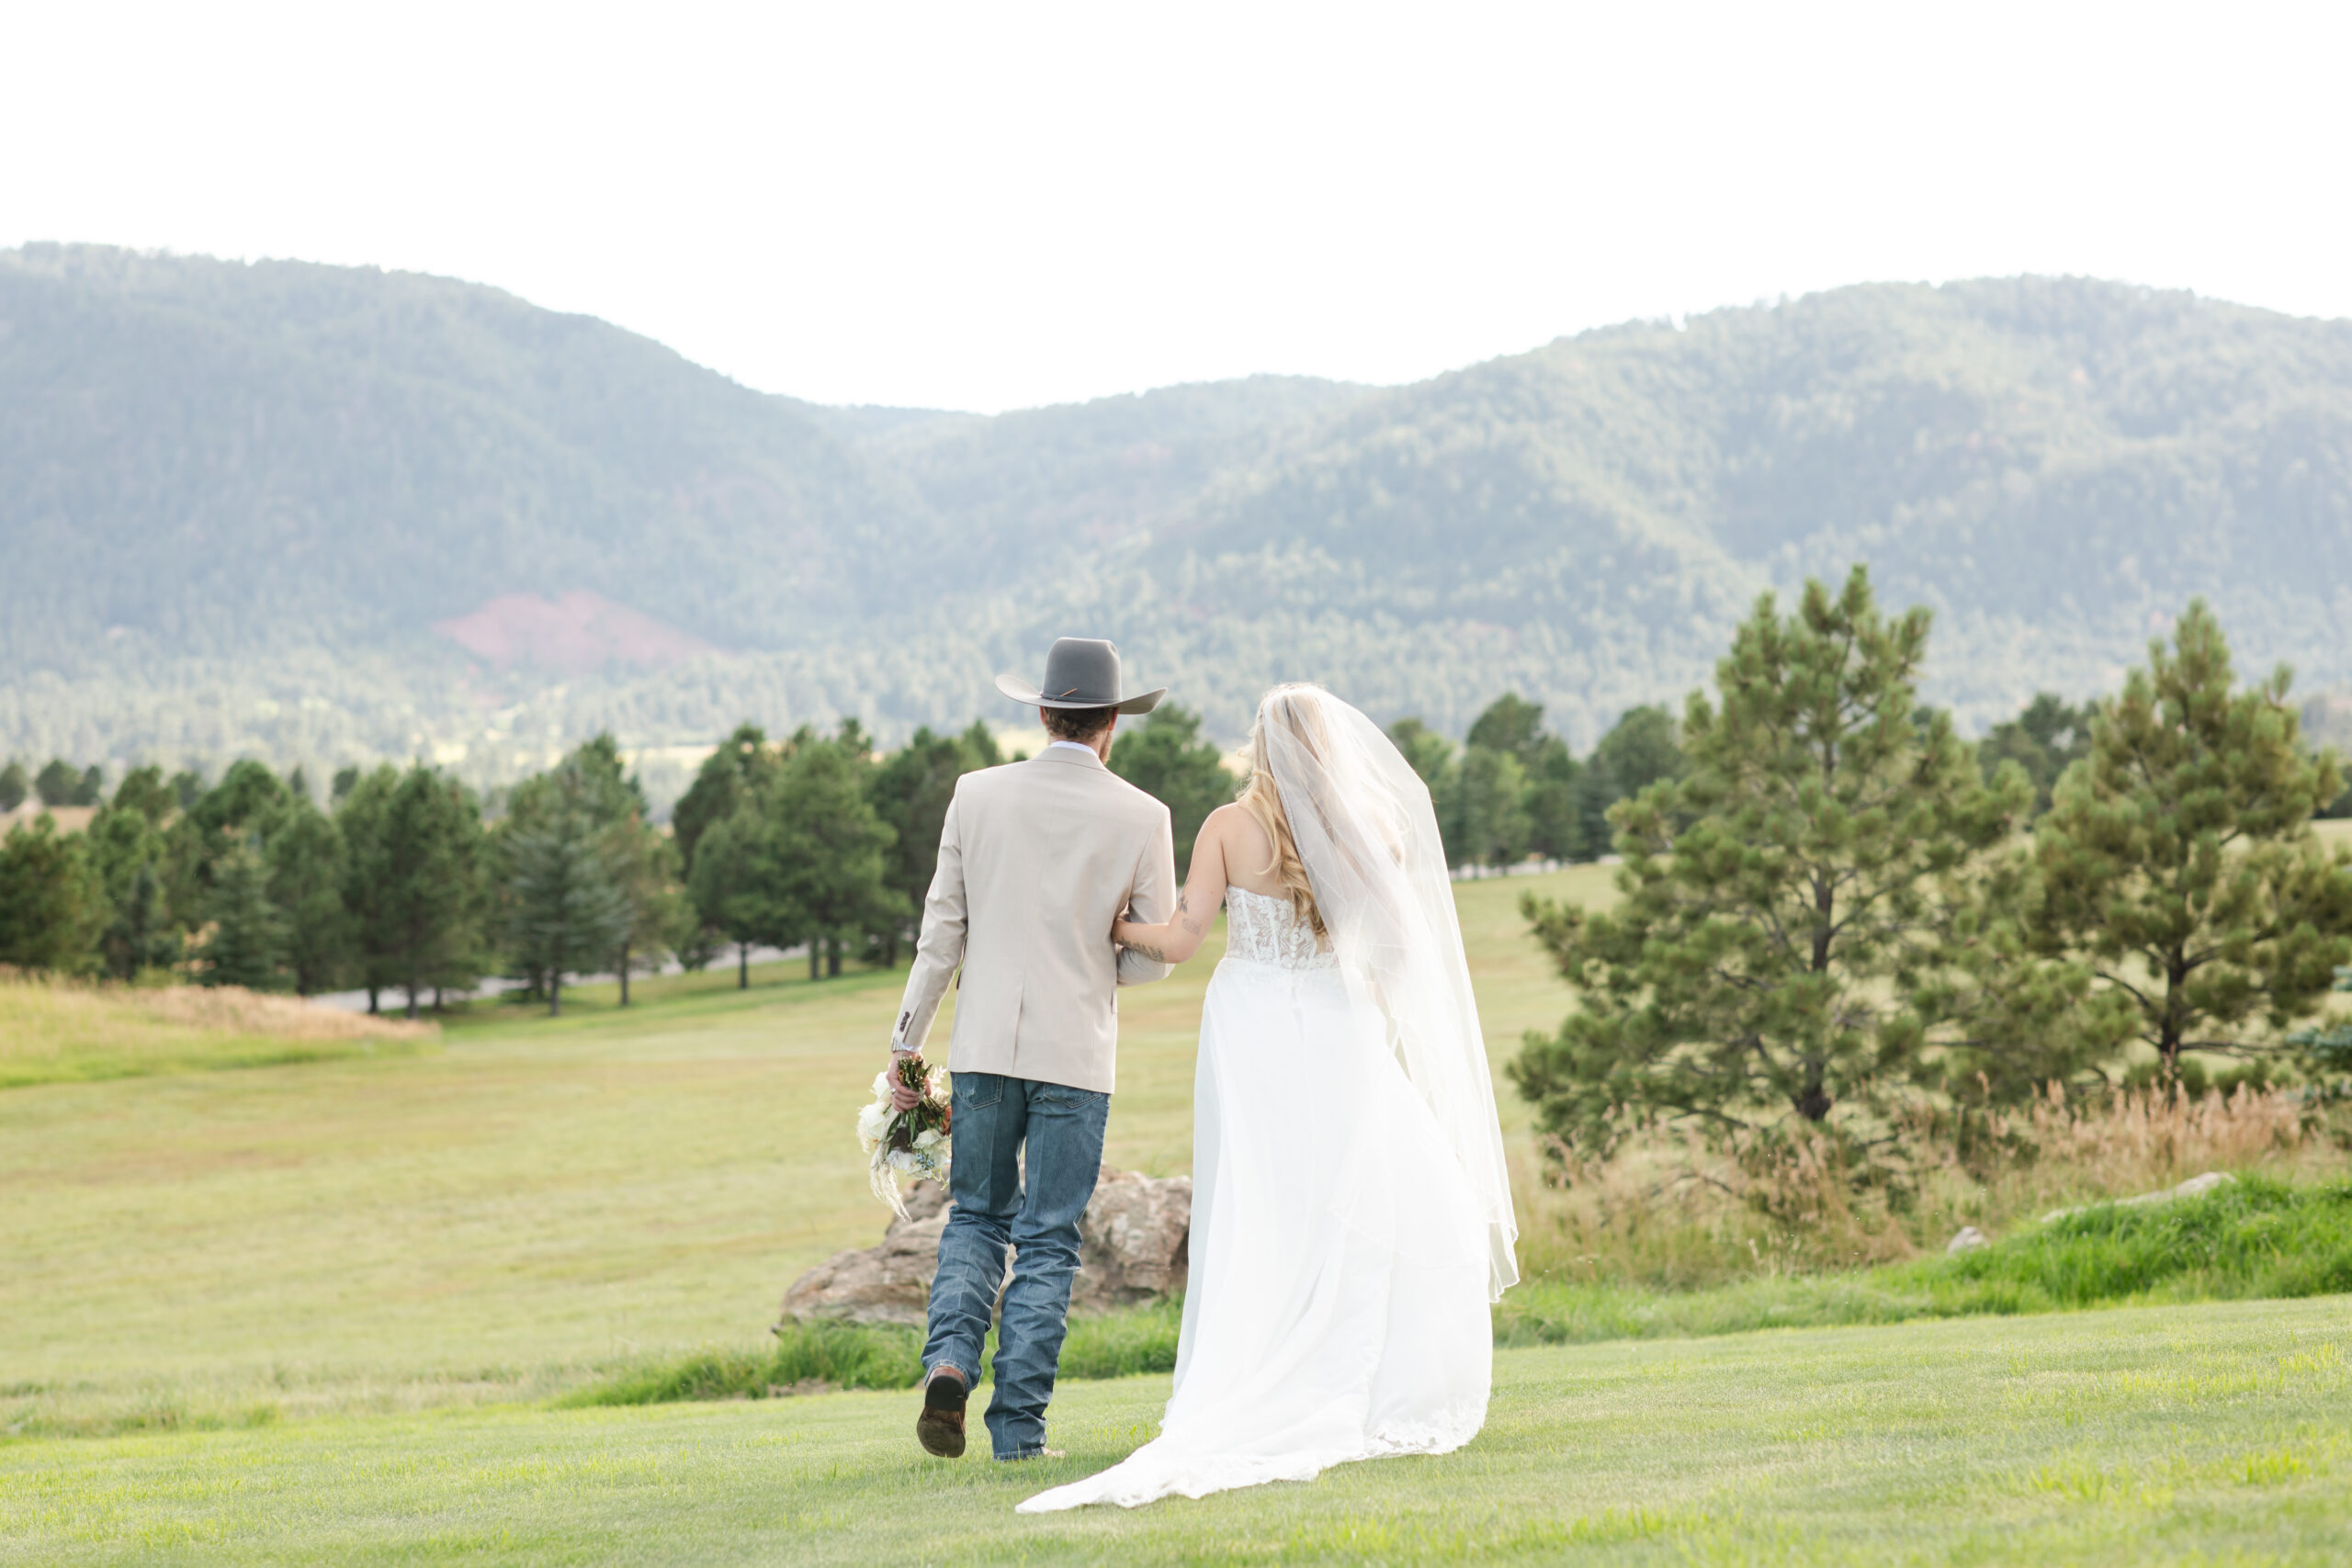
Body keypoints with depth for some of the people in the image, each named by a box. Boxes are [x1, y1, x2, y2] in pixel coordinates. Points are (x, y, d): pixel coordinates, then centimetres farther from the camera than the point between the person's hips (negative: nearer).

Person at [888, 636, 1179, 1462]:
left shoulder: (977, 795, 0)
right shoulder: (1141, 817, -3)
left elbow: (941, 931, 1)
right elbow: (1154, 957, 1)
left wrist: (907, 1046, 8)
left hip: (985, 1045, 2)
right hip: (1077, 1052, -1)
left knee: (976, 1216, 17)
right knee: (1047, 1240, 6)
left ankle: (950, 1361, -6)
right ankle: (1018, 1425, 4)